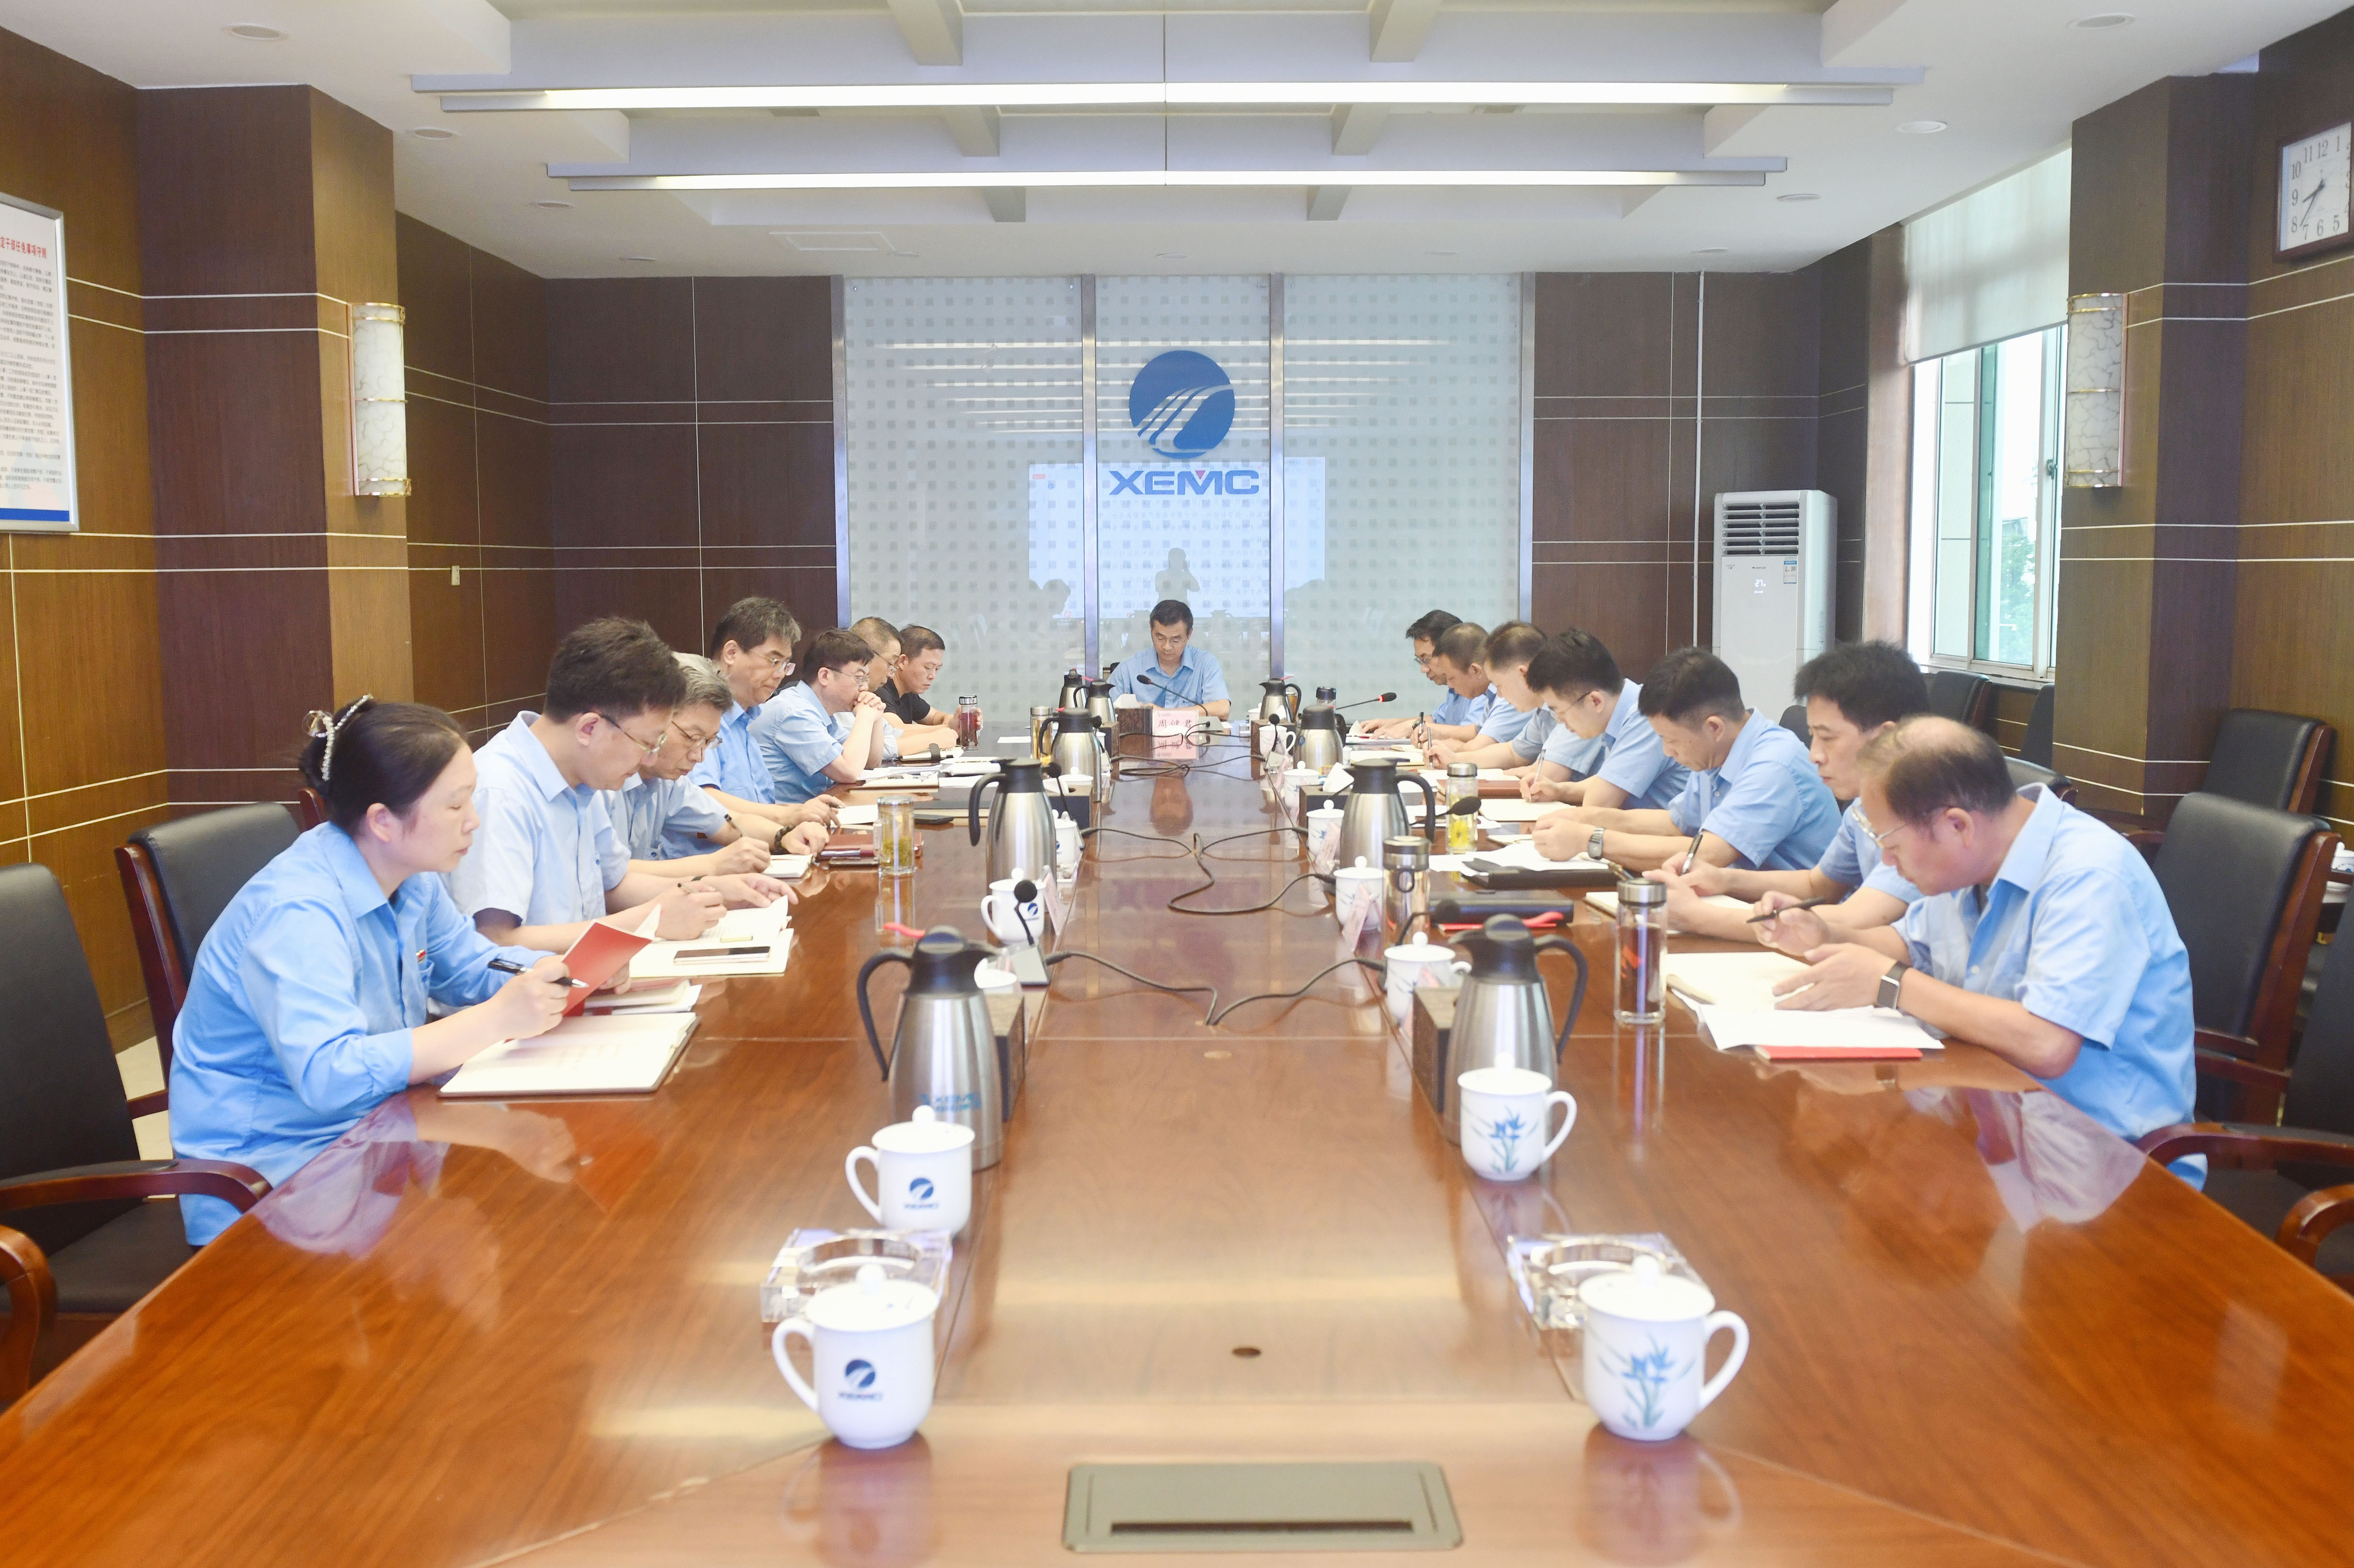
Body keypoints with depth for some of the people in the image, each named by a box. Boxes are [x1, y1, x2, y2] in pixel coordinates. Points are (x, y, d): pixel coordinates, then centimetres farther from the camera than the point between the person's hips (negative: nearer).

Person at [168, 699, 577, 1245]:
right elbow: (330, 1075, -37)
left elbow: (476, 969, 14)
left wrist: (569, 972, -7)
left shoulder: (413, 879, 3)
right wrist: (495, 1020, -37)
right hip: (264, 1175, -9)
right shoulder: (296, 913, -26)